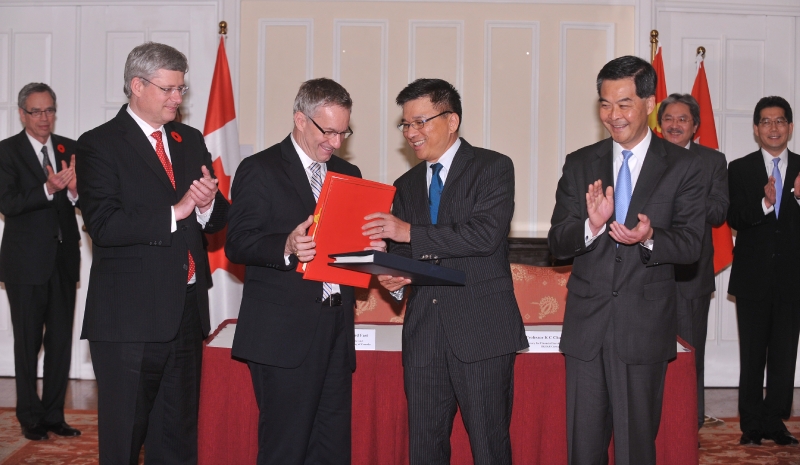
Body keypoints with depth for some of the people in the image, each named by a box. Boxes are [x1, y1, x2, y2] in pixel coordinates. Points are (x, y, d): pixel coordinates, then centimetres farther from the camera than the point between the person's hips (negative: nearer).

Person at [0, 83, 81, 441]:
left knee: (61, 341, 9)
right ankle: (30, 418, 16)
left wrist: (74, 189, -20)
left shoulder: (70, 149, 7)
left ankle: (53, 414, 20)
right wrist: (49, 189, -27)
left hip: (63, 259, 4)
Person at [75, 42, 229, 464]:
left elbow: (216, 220, 13)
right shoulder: (99, 145, -5)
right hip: (130, 316, -6)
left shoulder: (191, 141, 14)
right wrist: (174, 212, -20)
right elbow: (103, 225, -18)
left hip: (187, 311, 6)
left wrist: (208, 205, -10)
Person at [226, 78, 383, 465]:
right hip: (284, 335, -6)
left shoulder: (348, 174, 18)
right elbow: (237, 245, -8)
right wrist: (287, 247, -25)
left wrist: (370, 247, -2)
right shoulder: (259, 170, -1)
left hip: (337, 332, 6)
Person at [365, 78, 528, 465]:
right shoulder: (406, 185, 17)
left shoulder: (493, 167, -1)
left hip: (481, 330, -5)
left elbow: (487, 233, -17)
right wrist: (393, 276, -3)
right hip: (423, 331, 5)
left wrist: (412, 232, -20)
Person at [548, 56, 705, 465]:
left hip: (645, 325, -2)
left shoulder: (683, 166, 0)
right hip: (587, 324, 2)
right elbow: (557, 244, 2)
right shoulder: (579, 165, 7)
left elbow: (691, 246, -4)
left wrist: (649, 239, -25)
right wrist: (591, 225, -19)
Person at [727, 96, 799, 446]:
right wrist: (765, 204, -24)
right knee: (752, 356, 4)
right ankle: (751, 426, 12)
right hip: (753, 278, -1)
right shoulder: (739, 169, 3)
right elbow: (735, 219, -8)